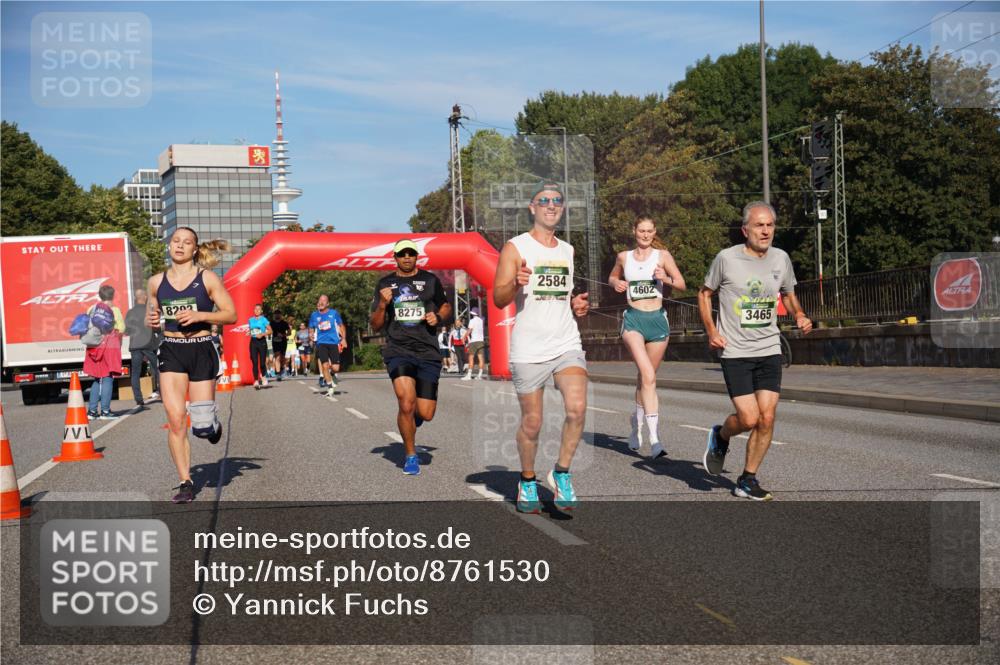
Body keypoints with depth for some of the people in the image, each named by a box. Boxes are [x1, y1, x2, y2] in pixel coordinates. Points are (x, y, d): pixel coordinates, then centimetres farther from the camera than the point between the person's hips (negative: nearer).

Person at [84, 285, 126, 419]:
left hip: (94, 347, 5)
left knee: (97, 379, 14)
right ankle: (105, 411, -7)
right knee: (108, 378, -3)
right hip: (110, 347, -5)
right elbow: (121, 329, -9)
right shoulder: (114, 310, -5)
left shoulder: (91, 309, 8)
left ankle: (92, 410, 13)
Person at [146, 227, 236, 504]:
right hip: (171, 351, 2)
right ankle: (186, 483, 2)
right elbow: (151, 315, 19)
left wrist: (199, 315, -17)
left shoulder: (207, 278, -2)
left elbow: (231, 314, -3)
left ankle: (212, 425, 38)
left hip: (201, 350, -2)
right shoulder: (156, 281, 6)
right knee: (175, 418, -8)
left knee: (201, 423, -2)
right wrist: (151, 320, -5)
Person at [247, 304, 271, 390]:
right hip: (253, 341, 3)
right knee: (254, 362, -5)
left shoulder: (264, 319, -1)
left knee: (262, 362, 0)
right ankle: (256, 381, -4)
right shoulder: (251, 320, 10)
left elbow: (270, 330, -2)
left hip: (262, 341, -3)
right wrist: (249, 332, 3)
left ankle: (263, 377, 28)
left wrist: (263, 334, -15)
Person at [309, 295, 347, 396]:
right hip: (321, 343, 1)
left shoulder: (334, 313, 4)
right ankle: (330, 387, 3)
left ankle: (332, 373, 30)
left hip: (334, 342, -1)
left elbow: (341, 326, 12)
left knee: (335, 368, -7)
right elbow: (311, 329, 18)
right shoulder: (314, 315, 7)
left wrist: (343, 339, 3)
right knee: (325, 365, -13)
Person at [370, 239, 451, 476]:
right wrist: (382, 305, -9)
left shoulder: (430, 280, 10)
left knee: (426, 414, -3)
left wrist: (438, 317, 2)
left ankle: (413, 416, 37)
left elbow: (446, 307, 24)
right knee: (406, 404, -20)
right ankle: (411, 456, 1)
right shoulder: (385, 284, 9)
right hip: (398, 351, -1)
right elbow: (375, 326, 10)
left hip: (428, 352, 1)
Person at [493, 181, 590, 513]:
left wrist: (577, 304, 6)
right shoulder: (516, 247, -1)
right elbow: (498, 299, -7)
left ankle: (561, 473, 3)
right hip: (528, 349, -3)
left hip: (567, 344, 4)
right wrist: (516, 284, -27)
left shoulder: (567, 250, 15)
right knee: (532, 423, 4)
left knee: (577, 409, -17)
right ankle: (527, 481, 28)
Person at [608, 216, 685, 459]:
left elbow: (682, 284, 5)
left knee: (645, 377, 11)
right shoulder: (624, 257, 9)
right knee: (647, 375, -20)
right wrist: (616, 284, 4)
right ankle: (654, 439, -26)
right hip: (633, 320, -1)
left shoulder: (662, 255, 5)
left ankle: (637, 427, 34)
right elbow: (612, 277, 26)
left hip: (657, 320, 1)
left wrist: (665, 278, -14)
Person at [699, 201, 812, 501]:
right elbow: (705, 294, 7)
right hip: (735, 353, -4)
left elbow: (788, 294, 21)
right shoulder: (726, 258, -7)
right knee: (749, 419, -11)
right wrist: (711, 331, -5)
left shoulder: (781, 259, 4)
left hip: (770, 352, 4)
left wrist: (800, 316, 1)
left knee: (767, 419, -2)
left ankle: (747, 481, 14)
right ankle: (720, 436, 25)